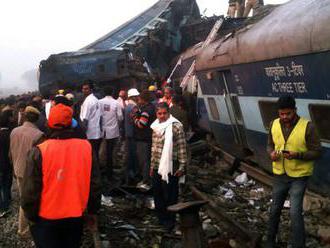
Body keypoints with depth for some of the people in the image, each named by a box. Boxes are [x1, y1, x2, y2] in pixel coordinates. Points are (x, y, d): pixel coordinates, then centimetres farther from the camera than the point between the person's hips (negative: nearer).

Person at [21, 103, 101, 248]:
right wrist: (93, 210, 10)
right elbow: (94, 184, -3)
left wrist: (31, 216, 0)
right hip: (76, 216, 3)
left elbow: (30, 190, -15)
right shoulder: (86, 147, -10)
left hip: (45, 219, -3)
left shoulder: (39, 151, -19)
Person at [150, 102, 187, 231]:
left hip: (170, 167, -7)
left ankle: (170, 221, 16)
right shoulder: (156, 127, 11)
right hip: (157, 166, 7)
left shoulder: (176, 126, -12)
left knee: (170, 195, 1)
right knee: (157, 193, 14)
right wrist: (152, 165, 19)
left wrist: (182, 166, -13)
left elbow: (182, 147, -11)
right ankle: (161, 218, 29)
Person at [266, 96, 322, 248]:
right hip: (279, 175, 4)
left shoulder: (307, 127, -17)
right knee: (275, 209, 16)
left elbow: (317, 153, -13)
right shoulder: (274, 125, -3)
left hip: (299, 176, -4)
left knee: (295, 212, -11)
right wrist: (271, 153, -13)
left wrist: (297, 155, -29)